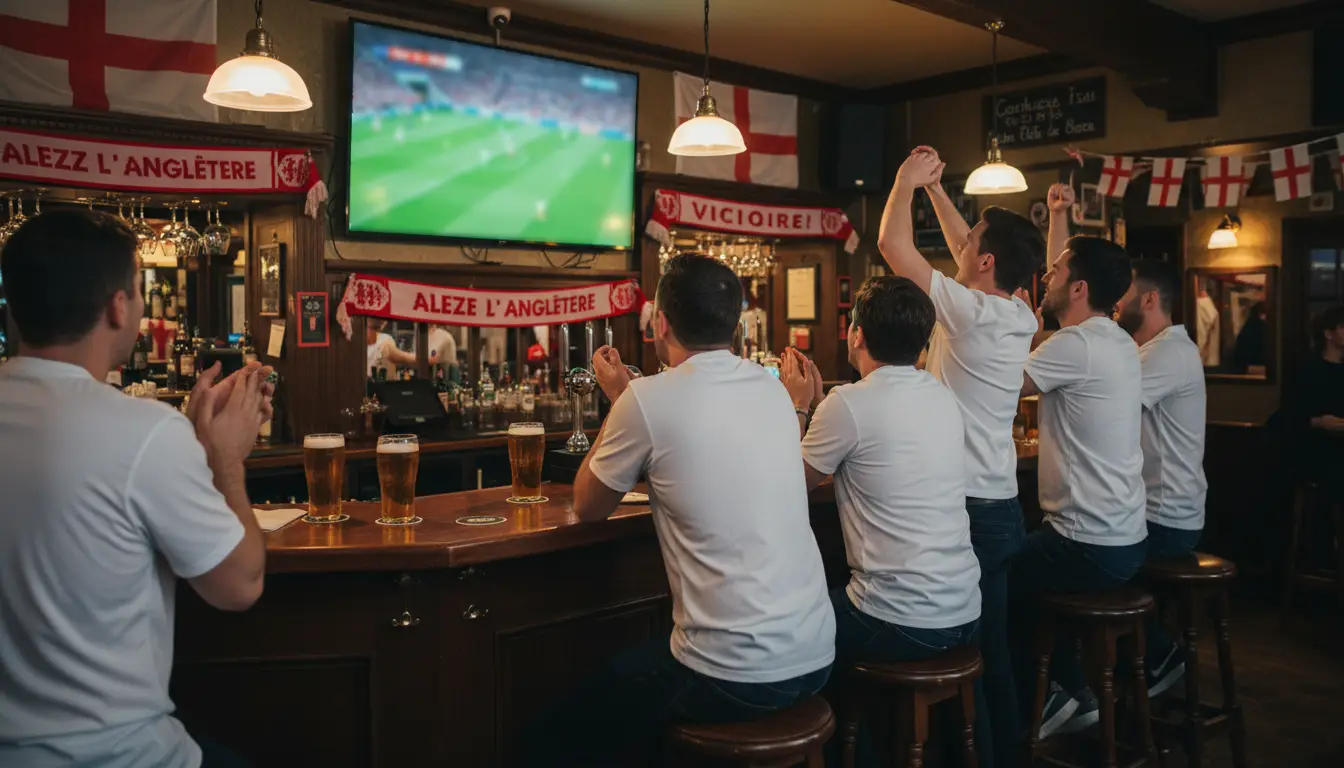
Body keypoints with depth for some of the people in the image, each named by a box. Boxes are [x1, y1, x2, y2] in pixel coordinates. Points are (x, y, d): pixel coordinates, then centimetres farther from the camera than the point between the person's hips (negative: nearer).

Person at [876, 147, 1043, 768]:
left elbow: (892, 244, -11)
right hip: (1003, 505, 8)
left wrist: (907, 181, 5)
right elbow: (965, 251, 22)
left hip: (965, 508, -8)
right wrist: (934, 188, 25)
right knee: (992, 650, 17)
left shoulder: (971, 312, -16)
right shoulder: (1020, 316, 6)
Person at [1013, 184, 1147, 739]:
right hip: (1123, 537, 9)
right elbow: (1066, 282, 22)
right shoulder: (1118, 341, 7)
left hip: (1089, 546, -9)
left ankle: (1038, 697, 17)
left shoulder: (1077, 345, -20)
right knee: (1015, 570, 26)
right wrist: (1058, 217, 24)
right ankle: (1073, 691, 27)